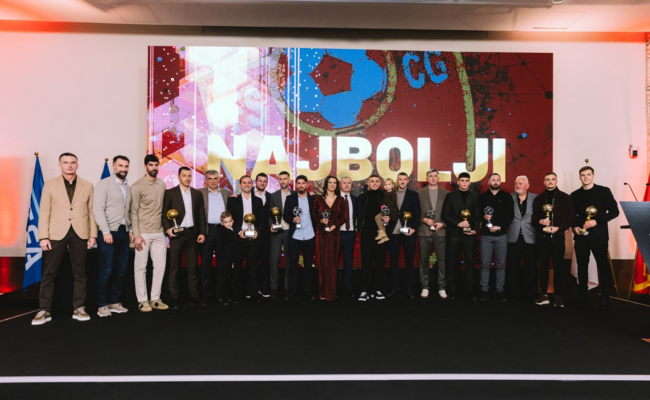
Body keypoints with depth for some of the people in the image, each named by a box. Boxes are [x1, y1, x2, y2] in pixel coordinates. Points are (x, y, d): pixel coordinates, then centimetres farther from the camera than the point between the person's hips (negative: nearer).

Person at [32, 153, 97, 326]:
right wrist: (43, 237, -5)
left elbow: (91, 211, 6)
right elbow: (44, 212, 2)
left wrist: (93, 234, -1)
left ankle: (79, 308, 14)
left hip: (79, 234, 1)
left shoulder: (87, 186, 9)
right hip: (56, 234, -1)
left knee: (80, 273, 6)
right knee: (49, 273, 3)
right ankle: (44, 310, 13)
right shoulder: (50, 185, 6)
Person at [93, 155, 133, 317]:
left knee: (121, 271, 8)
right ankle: (102, 305, 10)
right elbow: (98, 209, -11)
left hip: (124, 231, 6)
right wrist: (106, 231, -17)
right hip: (109, 232, -6)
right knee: (106, 271, -2)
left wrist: (130, 229, 8)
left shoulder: (128, 187, 14)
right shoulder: (104, 184, -4)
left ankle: (115, 302, 19)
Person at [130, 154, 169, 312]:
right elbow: (134, 212, -8)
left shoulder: (162, 184, 8)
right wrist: (136, 235, -13)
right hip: (143, 233, -5)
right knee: (141, 267, 3)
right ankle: (142, 300, 13)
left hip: (159, 233, 5)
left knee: (160, 265, 7)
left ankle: (155, 299, 18)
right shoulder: (137, 186, -7)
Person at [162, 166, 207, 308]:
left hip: (192, 233, 3)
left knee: (193, 266, 6)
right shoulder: (170, 193, 0)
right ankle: (174, 297, 12)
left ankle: (194, 296, 13)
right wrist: (167, 228, -14)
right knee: (174, 267, 4)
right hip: (176, 233, -3)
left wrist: (202, 232, 2)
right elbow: (163, 213, -1)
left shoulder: (197, 193, 9)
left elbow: (201, 214, 8)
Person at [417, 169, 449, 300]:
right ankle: (425, 287, 15)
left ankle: (442, 288, 13)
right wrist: (424, 220, -11)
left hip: (441, 231, 0)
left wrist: (442, 224, -9)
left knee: (442, 260, 3)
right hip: (424, 231, 0)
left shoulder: (446, 193, 7)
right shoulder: (419, 193, 6)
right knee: (424, 260, 5)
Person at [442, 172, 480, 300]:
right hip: (454, 233, -1)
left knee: (470, 262, 2)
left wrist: (474, 229, -9)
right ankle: (452, 290, 11)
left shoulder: (475, 197, 11)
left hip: (470, 234, 1)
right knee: (452, 263, 3)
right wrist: (458, 223, -12)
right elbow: (445, 215, 0)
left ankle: (469, 289, 12)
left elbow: (477, 216, 7)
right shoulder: (451, 196, 6)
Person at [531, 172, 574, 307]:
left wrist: (558, 227, -14)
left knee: (558, 266, 2)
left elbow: (571, 216, -2)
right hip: (542, 237, 2)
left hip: (558, 237, -2)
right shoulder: (538, 199, 12)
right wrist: (540, 221, -10)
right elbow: (533, 216, 12)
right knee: (543, 266, 5)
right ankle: (544, 294, 13)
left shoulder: (565, 197, 3)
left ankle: (558, 296, 9)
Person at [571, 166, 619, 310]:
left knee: (603, 266, 2)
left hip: (598, 235, -3)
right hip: (581, 235, 3)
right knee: (582, 267, 6)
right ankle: (582, 296, 14)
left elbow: (614, 211, -3)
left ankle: (605, 298, 12)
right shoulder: (575, 195, 11)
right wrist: (575, 226, -4)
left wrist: (597, 221, -14)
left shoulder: (603, 191, 2)